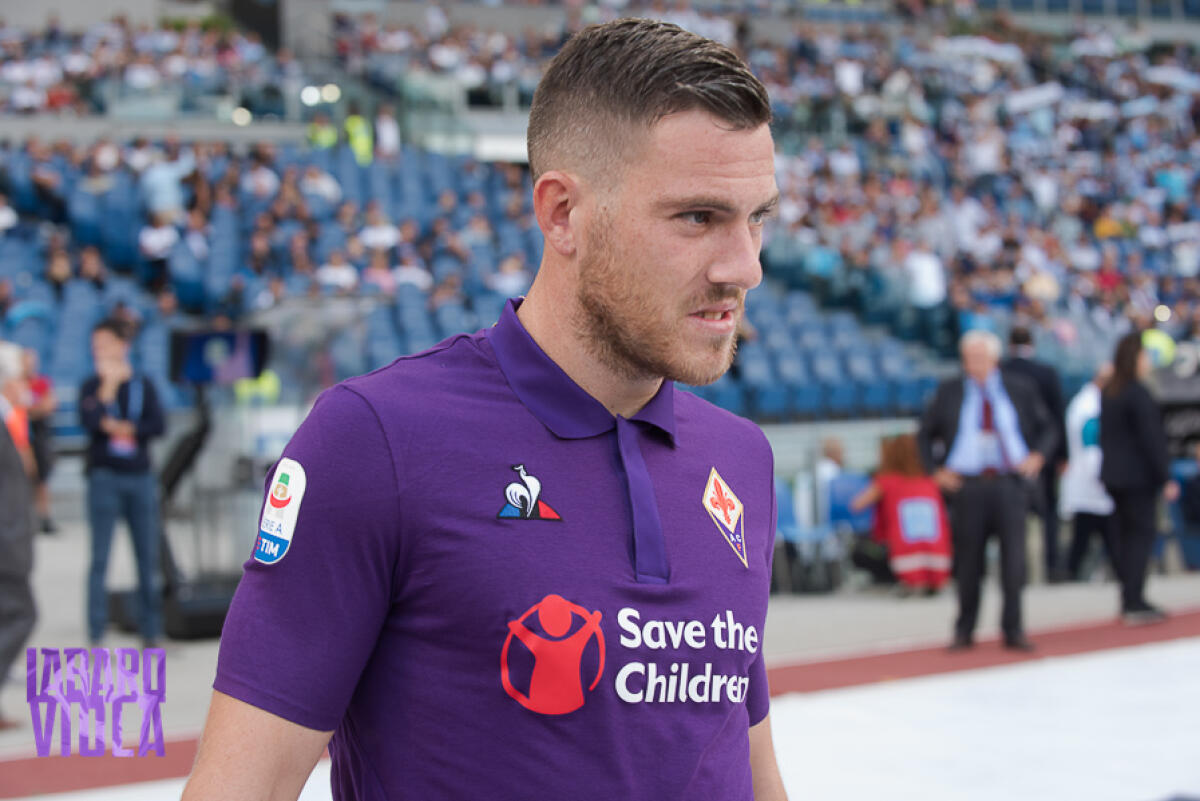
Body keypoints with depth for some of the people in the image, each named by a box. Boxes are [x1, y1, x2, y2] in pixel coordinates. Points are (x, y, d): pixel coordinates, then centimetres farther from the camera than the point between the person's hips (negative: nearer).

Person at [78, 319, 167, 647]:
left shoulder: (143, 386, 9)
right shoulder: (92, 387, 4)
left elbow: (159, 426, -1)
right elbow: (89, 421, -14)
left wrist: (122, 428, -10)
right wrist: (109, 383, -13)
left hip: (140, 476, 2)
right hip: (105, 477, -2)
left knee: (148, 558, 4)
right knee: (100, 558, -4)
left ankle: (151, 632, 12)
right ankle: (96, 635, 0)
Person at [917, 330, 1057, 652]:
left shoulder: (1020, 390, 8)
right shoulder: (949, 392, 6)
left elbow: (1048, 429, 15)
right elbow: (925, 434, 14)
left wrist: (1037, 456, -2)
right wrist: (936, 469, 2)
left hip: (1010, 484, 0)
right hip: (967, 486, 0)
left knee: (1014, 558, -4)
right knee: (968, 561, 3)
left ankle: (1013, 630, 5)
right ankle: (964, 631, 14)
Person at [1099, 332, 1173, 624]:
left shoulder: (1107, 392, 11)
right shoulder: (1138, 393, -16)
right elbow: (1151, 439, -17)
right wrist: (1165, 479, -14)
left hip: (1113, 476, 8)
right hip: (1138, 476, -8)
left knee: (1126, 534, 13)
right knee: (1142, 534, -5)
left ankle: (1130, 600, 17)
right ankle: (1134, 603, -8)